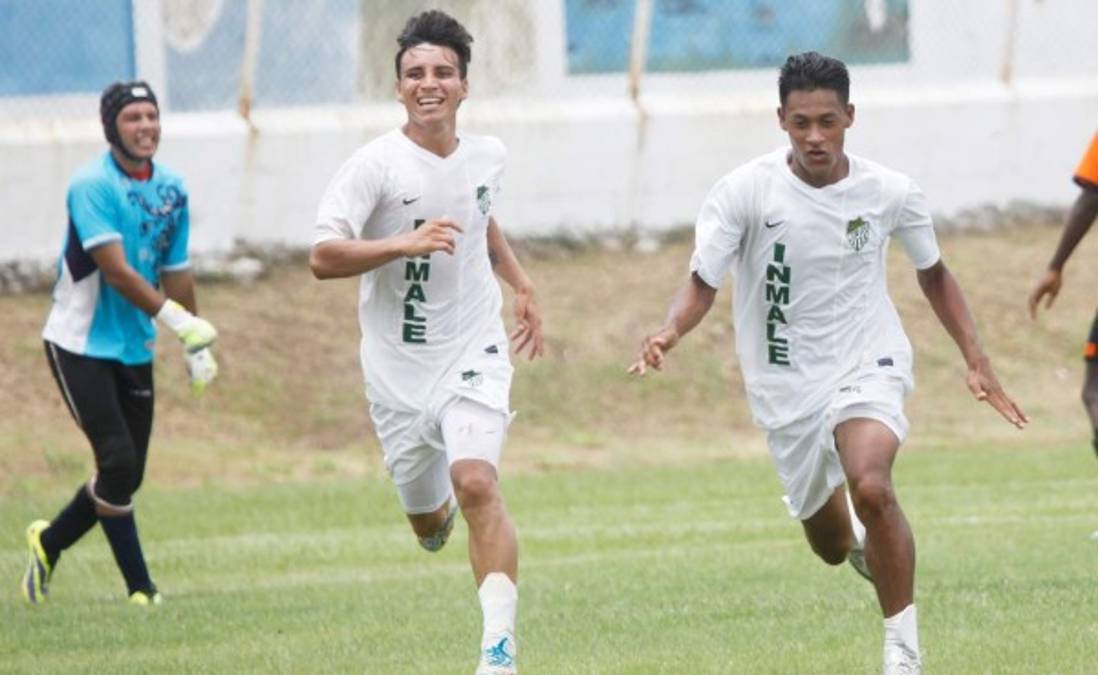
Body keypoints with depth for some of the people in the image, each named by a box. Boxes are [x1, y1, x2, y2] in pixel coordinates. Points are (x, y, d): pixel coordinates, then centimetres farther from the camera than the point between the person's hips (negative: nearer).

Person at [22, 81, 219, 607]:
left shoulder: (170, 189, 6)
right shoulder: (92, 185, -16)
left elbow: (175, 273, 14)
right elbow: (116, 271, -23)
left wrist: (196, 345, 12)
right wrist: (179, 320, -28)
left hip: (135, 349, 7)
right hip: (80, 345, -7)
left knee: (127, 477, 6)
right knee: (118, 463, -14)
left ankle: (50, 542, 29)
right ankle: (140, 590, -7)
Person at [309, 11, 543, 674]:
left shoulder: (487, 156, 4)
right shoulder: (376, 165, -12)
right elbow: (323, 257, -19)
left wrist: (522, 284, 18)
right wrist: (406, 244, -29)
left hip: (473, 352, 1)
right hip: (398, 365, -1)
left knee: (477, 484, -23)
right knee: (427, 519, 12)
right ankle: (438, 510, 53)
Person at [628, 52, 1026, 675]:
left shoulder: (890, 193, -8)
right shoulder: (744, 192, -14)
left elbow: (933, 273, 9)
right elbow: (703, 283, -11)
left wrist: (976, 358, 2)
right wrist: (671, 331, -33)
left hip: (867, 366, -2)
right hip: (786, 385, 2)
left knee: (870, 486, -32)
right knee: (831, 546, 14)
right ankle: (868, 544, 55)